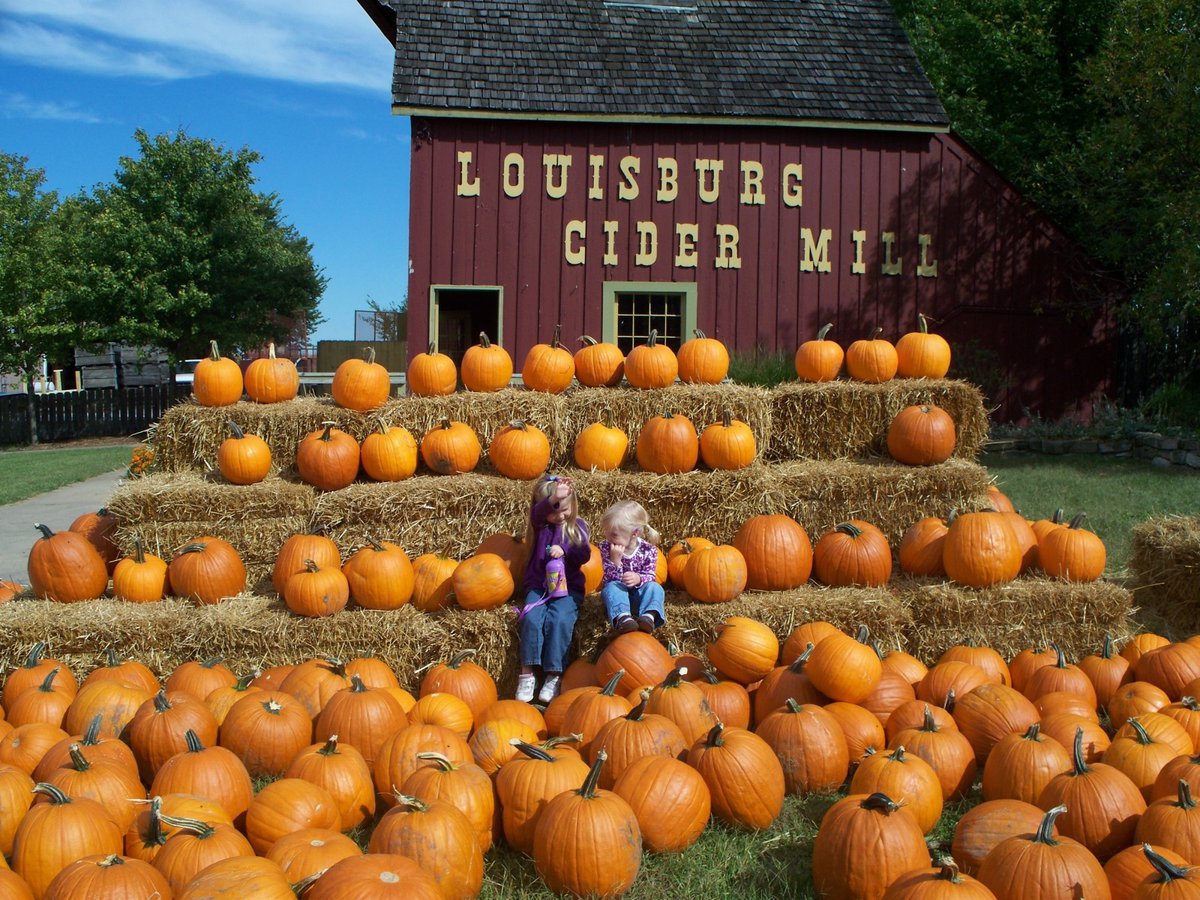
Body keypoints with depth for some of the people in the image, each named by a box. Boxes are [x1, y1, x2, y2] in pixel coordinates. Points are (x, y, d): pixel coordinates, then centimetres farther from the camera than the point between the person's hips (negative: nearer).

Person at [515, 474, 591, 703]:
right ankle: (527, 673, -22)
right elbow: (538, 512, -21)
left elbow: (584, 555, 0)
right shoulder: (540, 523, 4)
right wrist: (553, 499, -44)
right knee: (532, 617, -27)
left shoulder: (578, 526, 8)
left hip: (567, 586, -1)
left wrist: (564, 550, -20)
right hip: (538, 585, 1)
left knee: (559, 619, -28)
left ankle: (554, 676, -23)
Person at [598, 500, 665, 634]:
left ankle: (649, 616, -53)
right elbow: (610, 579, -17)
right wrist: (615, 560, -34)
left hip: (638, 594, 1)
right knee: (611, 587, -33)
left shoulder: (648, 549, -11)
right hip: (618, 594, -1)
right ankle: (623, 618, -58)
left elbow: (651, 577, -11)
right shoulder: (606, 547, -12)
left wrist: (638, 578, -33)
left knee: (655, 587, -28)